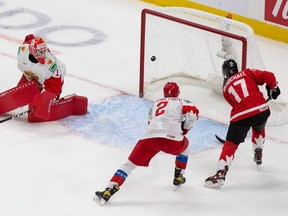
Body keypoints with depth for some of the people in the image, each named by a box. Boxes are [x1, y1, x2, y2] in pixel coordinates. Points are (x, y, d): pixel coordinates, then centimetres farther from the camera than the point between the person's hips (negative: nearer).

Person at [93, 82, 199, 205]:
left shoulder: (156, 103, 32)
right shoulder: (181, 102, 20)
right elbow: (193, 112, 2)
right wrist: (184, 129, 17)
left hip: (150, 136, 2)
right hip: (172, 139, -2)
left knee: (130, 163, 5)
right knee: (184, 145, 33)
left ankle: (109, 191, -10)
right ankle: (178, 177, 35)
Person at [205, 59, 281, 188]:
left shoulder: (226, 88, 17)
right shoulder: (248, 73, 13)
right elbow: (268, 76, 0)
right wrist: (273, 88, 15)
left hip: (241, 117, -2)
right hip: (262, 110, 2)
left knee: (230, 145, -1)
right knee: (258, 129, 37)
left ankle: (221, 173, -15)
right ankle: (258, 155, 44)